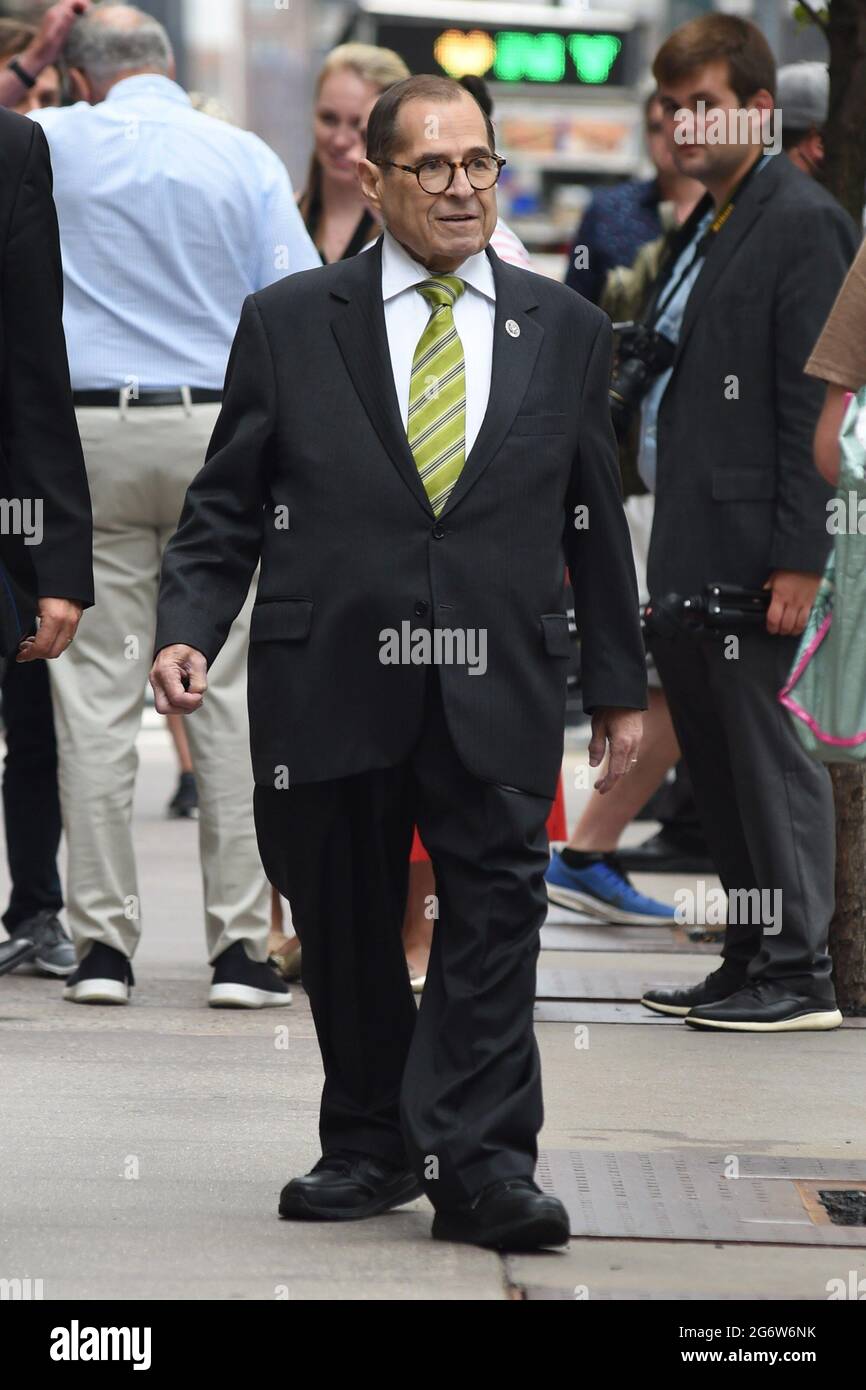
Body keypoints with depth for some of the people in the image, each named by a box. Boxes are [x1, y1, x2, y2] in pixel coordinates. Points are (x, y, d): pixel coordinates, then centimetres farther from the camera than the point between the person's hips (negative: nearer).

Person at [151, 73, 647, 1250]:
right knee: (346, 926, 8)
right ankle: (370, 1145, 22)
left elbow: (594, 520, 14)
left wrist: (618, 683, 15)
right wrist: (188, 630, -8)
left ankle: (481, 1160, -9)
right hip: (330, 686, 0)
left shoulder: (565, 331, 10)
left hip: (496, 692, 0)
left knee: (496, 910, -10)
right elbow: (225, 507, 7)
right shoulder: (287, 324, 6)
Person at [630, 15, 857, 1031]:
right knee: (714, 758, 12)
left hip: (751, 548, -10)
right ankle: (749, 960, 19)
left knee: (768, 753, -6)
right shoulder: (707, 225, 18)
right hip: (686, 546, 10)